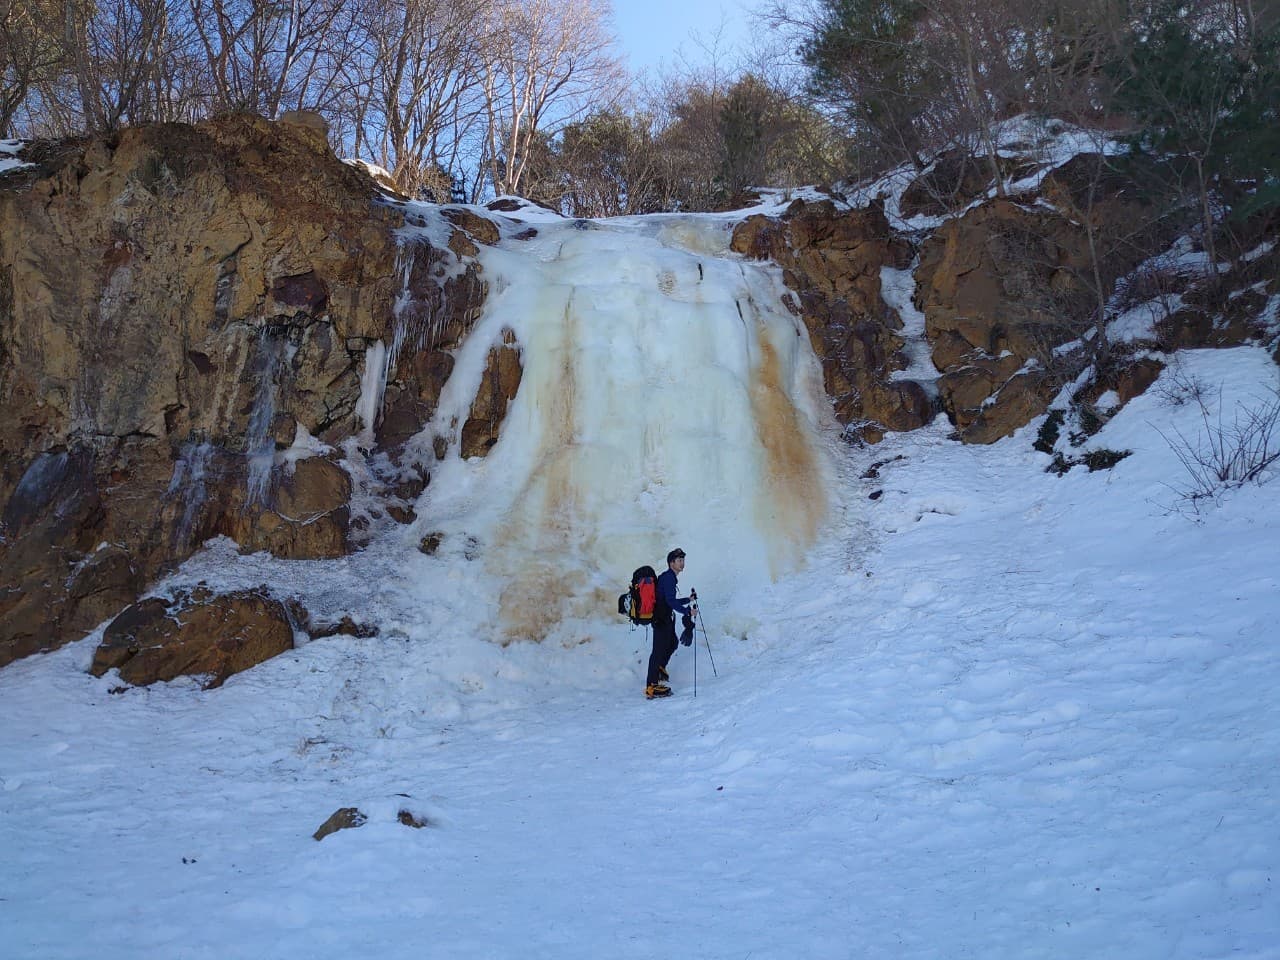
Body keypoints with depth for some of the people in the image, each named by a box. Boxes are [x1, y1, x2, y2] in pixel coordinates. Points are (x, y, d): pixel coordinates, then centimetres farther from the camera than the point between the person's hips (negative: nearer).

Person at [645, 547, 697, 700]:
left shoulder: (671, 577, 17)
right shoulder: (668, 577, -16)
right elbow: (670, 601, -24)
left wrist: (688, 600, 19)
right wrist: (687, 611, -24)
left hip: (666, 619, 10)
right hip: (661, 619, -10)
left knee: (672, 643, 25)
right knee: (659, 649, -9)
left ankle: (660, 668, 43)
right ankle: (651, 687, -9)